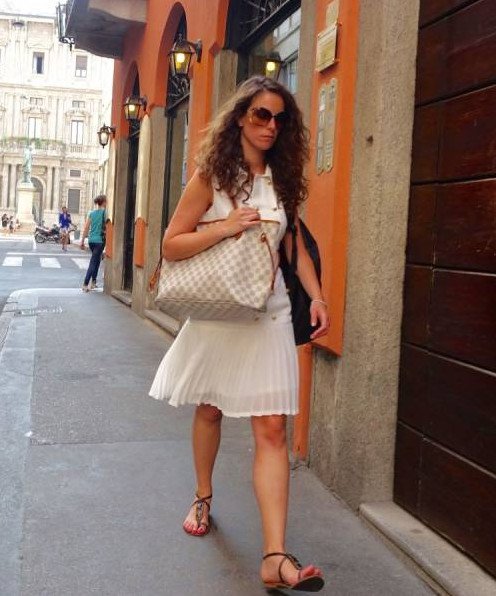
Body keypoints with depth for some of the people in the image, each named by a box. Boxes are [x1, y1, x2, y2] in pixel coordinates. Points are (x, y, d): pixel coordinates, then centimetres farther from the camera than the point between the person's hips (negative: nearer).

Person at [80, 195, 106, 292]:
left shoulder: (91, 213, 8)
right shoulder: (105, 213, -7)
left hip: (91, 240, 6)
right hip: (100, 240, -6)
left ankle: (93, 282, 22)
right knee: (93, 262, -4)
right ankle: (85, 284, -9)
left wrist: (82, 241, 12)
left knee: (97, 260, 21)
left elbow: (86, 228, 7)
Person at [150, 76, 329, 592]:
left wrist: (316, 297, -1)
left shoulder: (282, 181, 8)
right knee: (209, 411, 16)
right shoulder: (211, 177, -3)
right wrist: (225, 226, -19)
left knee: (271, 429, -7)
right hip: (216, 312, -1)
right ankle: (203, 497, 44)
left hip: (268, 314, 2)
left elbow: (296, 246, 12)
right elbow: (171, 245, -6)